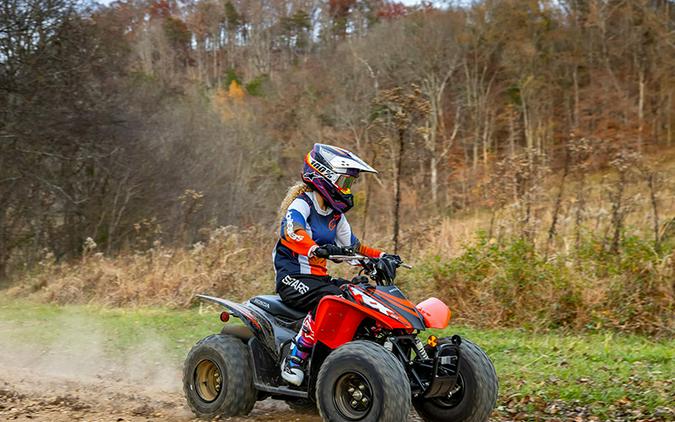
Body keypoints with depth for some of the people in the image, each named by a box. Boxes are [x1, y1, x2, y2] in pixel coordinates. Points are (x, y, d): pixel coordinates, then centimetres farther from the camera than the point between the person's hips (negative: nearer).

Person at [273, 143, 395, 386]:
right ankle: (294, 359, -30)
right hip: (292, 278, -8)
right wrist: (316, 250, -49)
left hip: (320, 278, 8)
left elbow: (351, 245, 25)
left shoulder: (336, 214, 17)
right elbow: (292, 232, -31)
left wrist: (381, 257, 10)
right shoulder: (301, 204, -9)